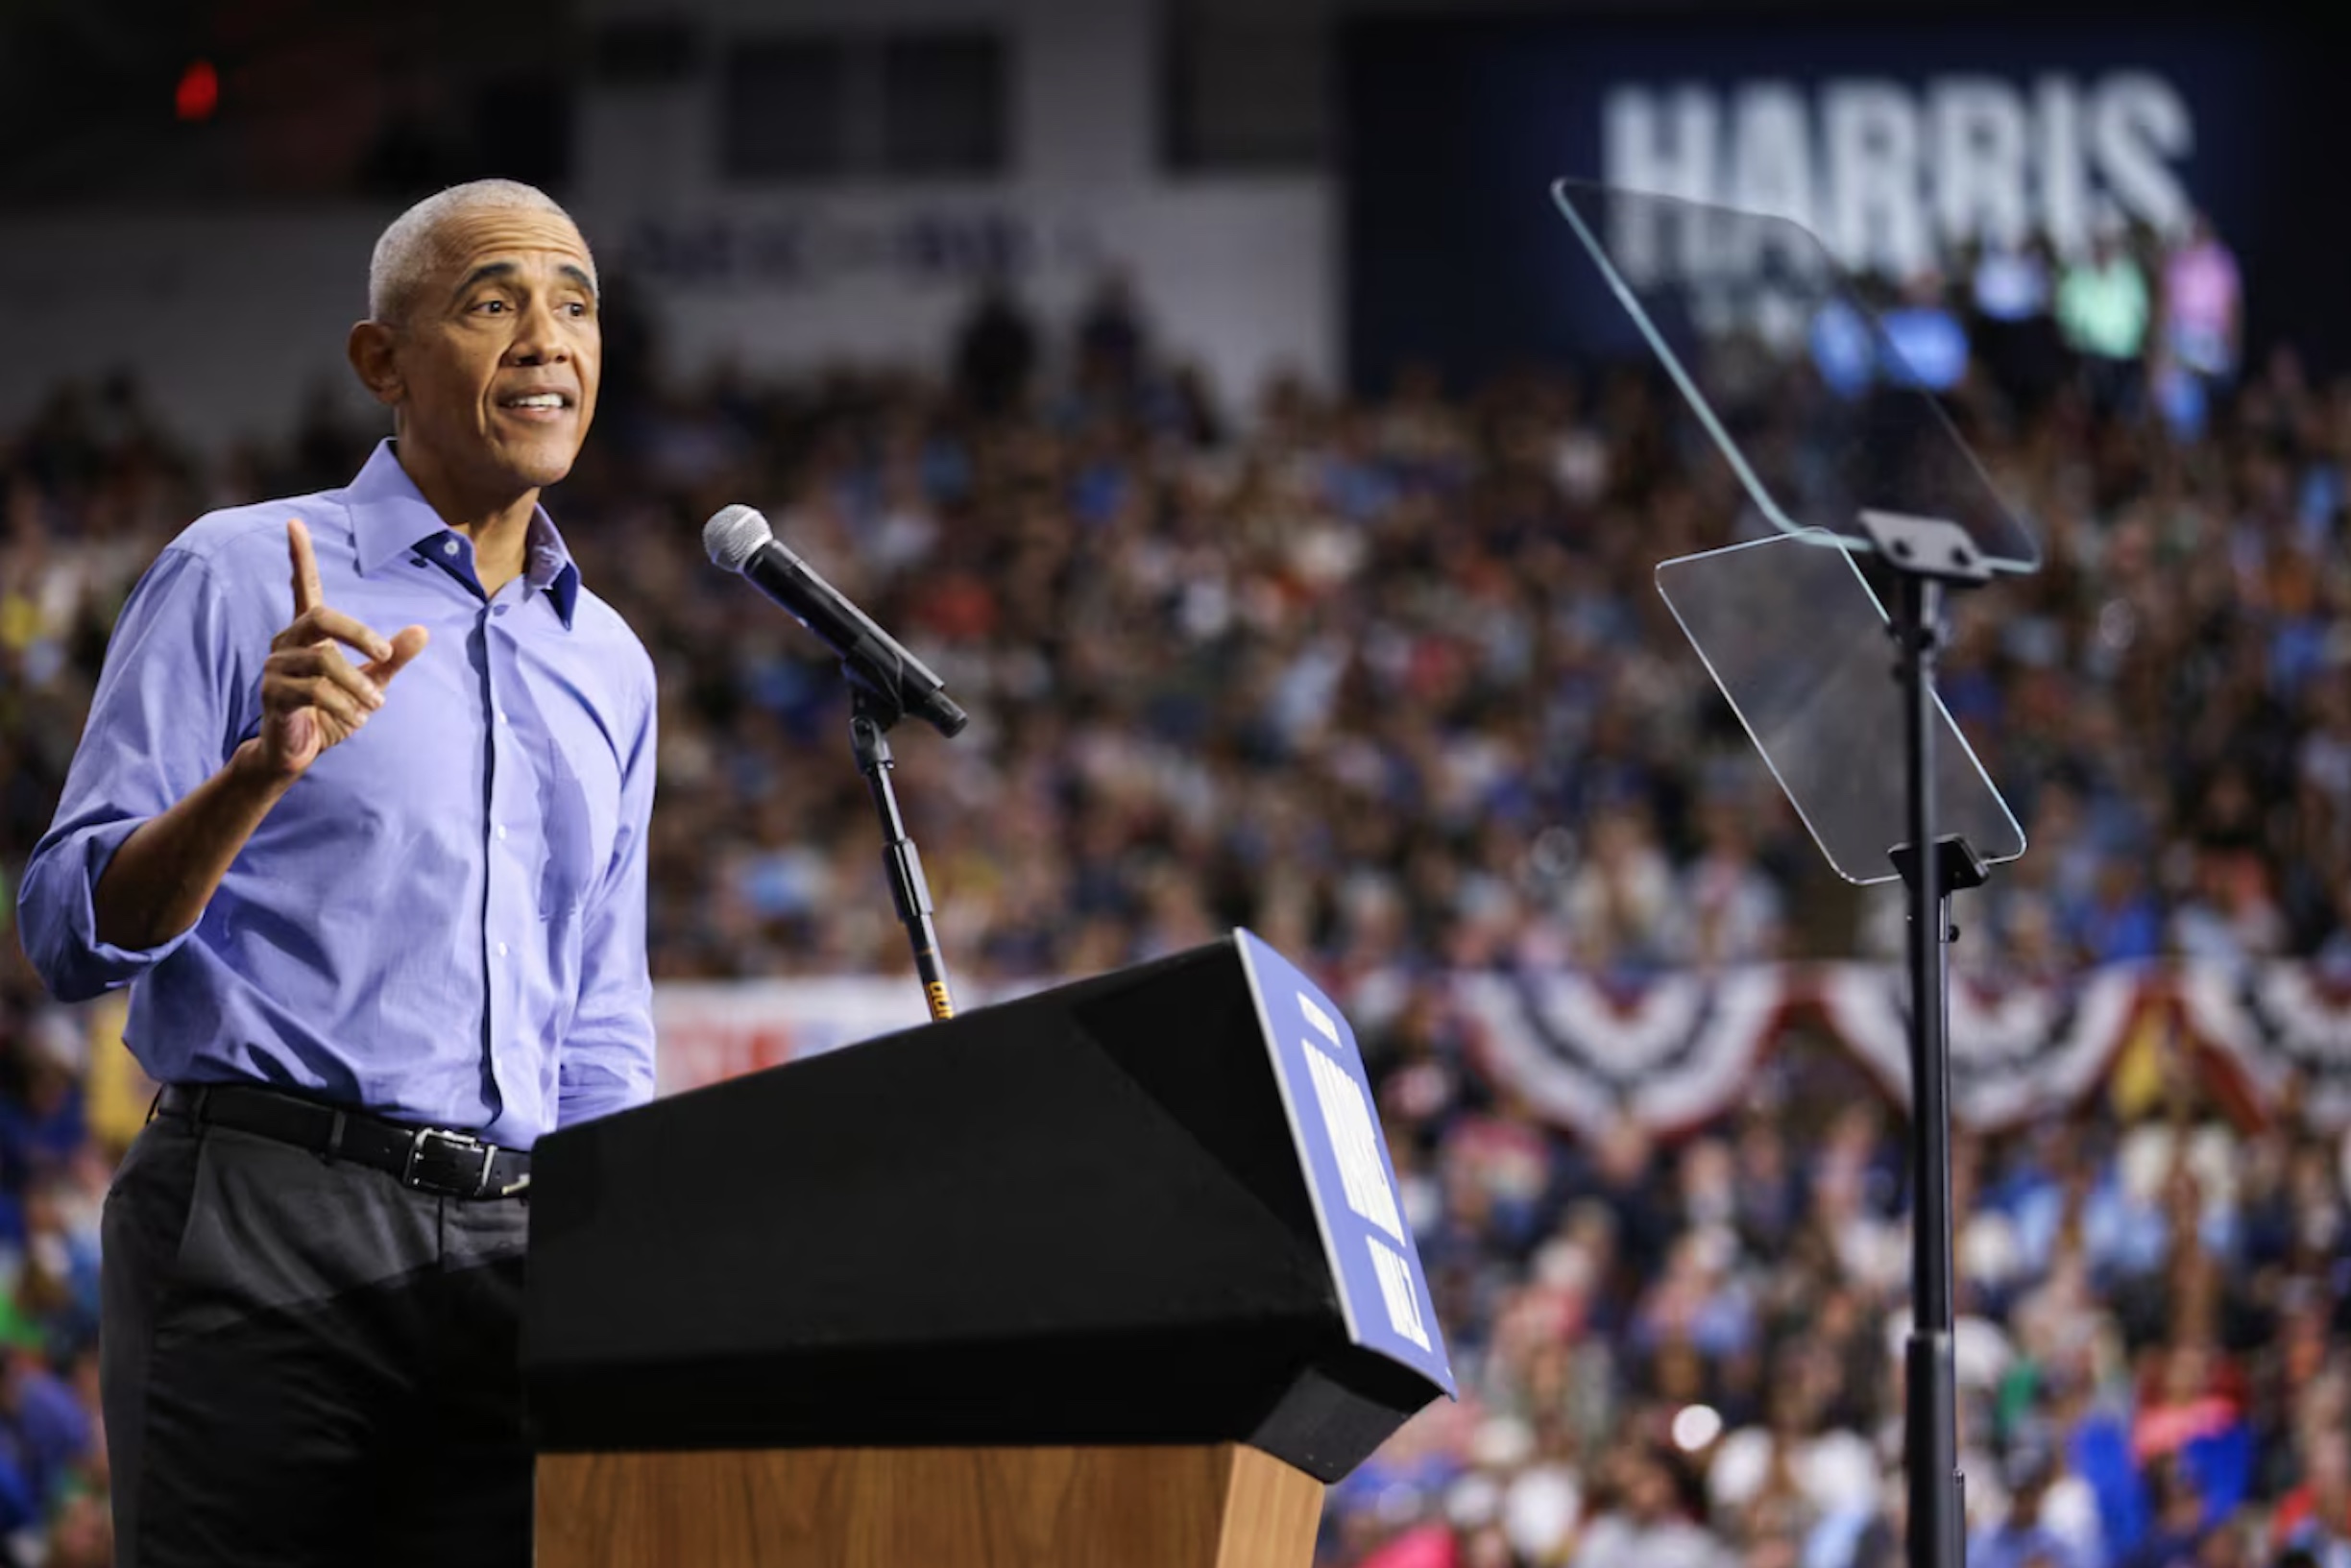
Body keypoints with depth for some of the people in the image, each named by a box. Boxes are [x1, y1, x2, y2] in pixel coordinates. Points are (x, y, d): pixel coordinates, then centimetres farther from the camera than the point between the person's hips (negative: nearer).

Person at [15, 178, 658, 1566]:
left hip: (520, 1245, 5)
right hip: (268, 1210, -5)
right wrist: (266, 768, -20)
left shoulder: (608, 664, 19)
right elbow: (72, 933, -5)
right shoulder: (241, 579, 2)